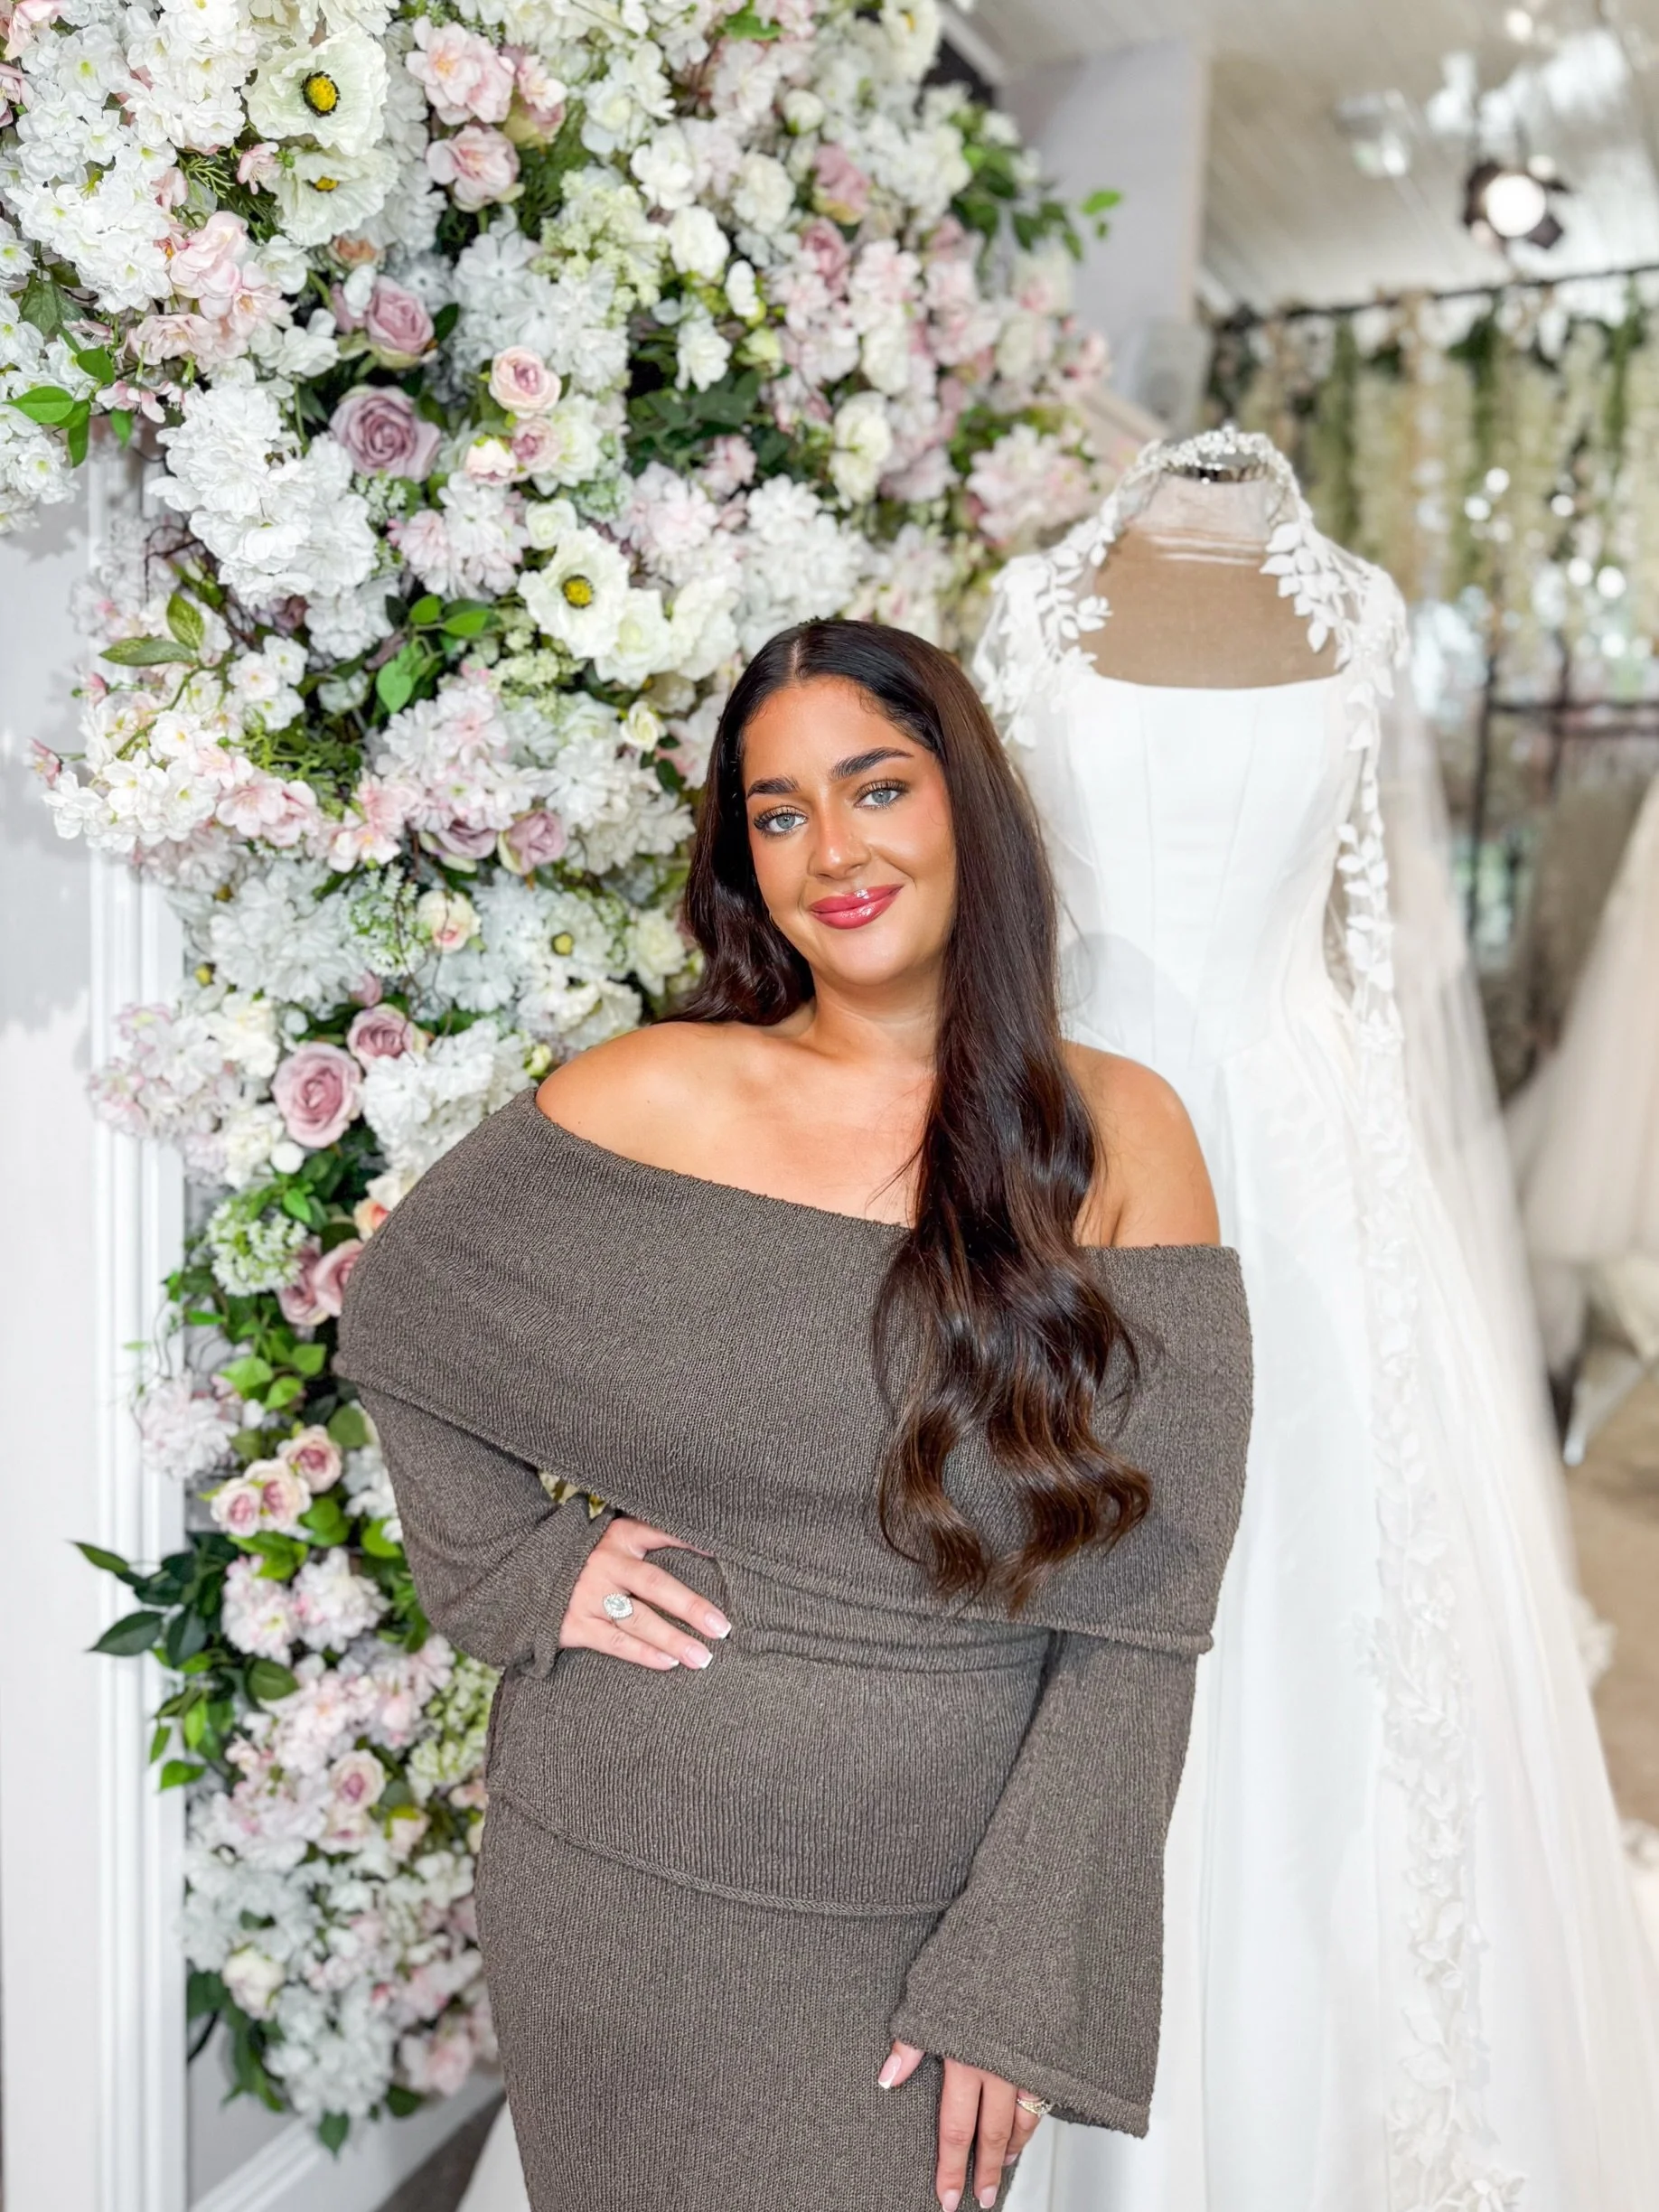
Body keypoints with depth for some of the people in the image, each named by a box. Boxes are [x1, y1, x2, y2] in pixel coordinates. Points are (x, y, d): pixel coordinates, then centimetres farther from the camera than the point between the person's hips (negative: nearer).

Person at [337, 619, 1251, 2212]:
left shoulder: (1116, 1136, -7)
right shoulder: (647, 1100, -8)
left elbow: (1142, 1608, -7)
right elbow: (397, 1308, 7)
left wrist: (1021, 1976, -9)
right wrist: (514, 1573, -5)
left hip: (948, 1904, 0)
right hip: (630, 1896, 1)